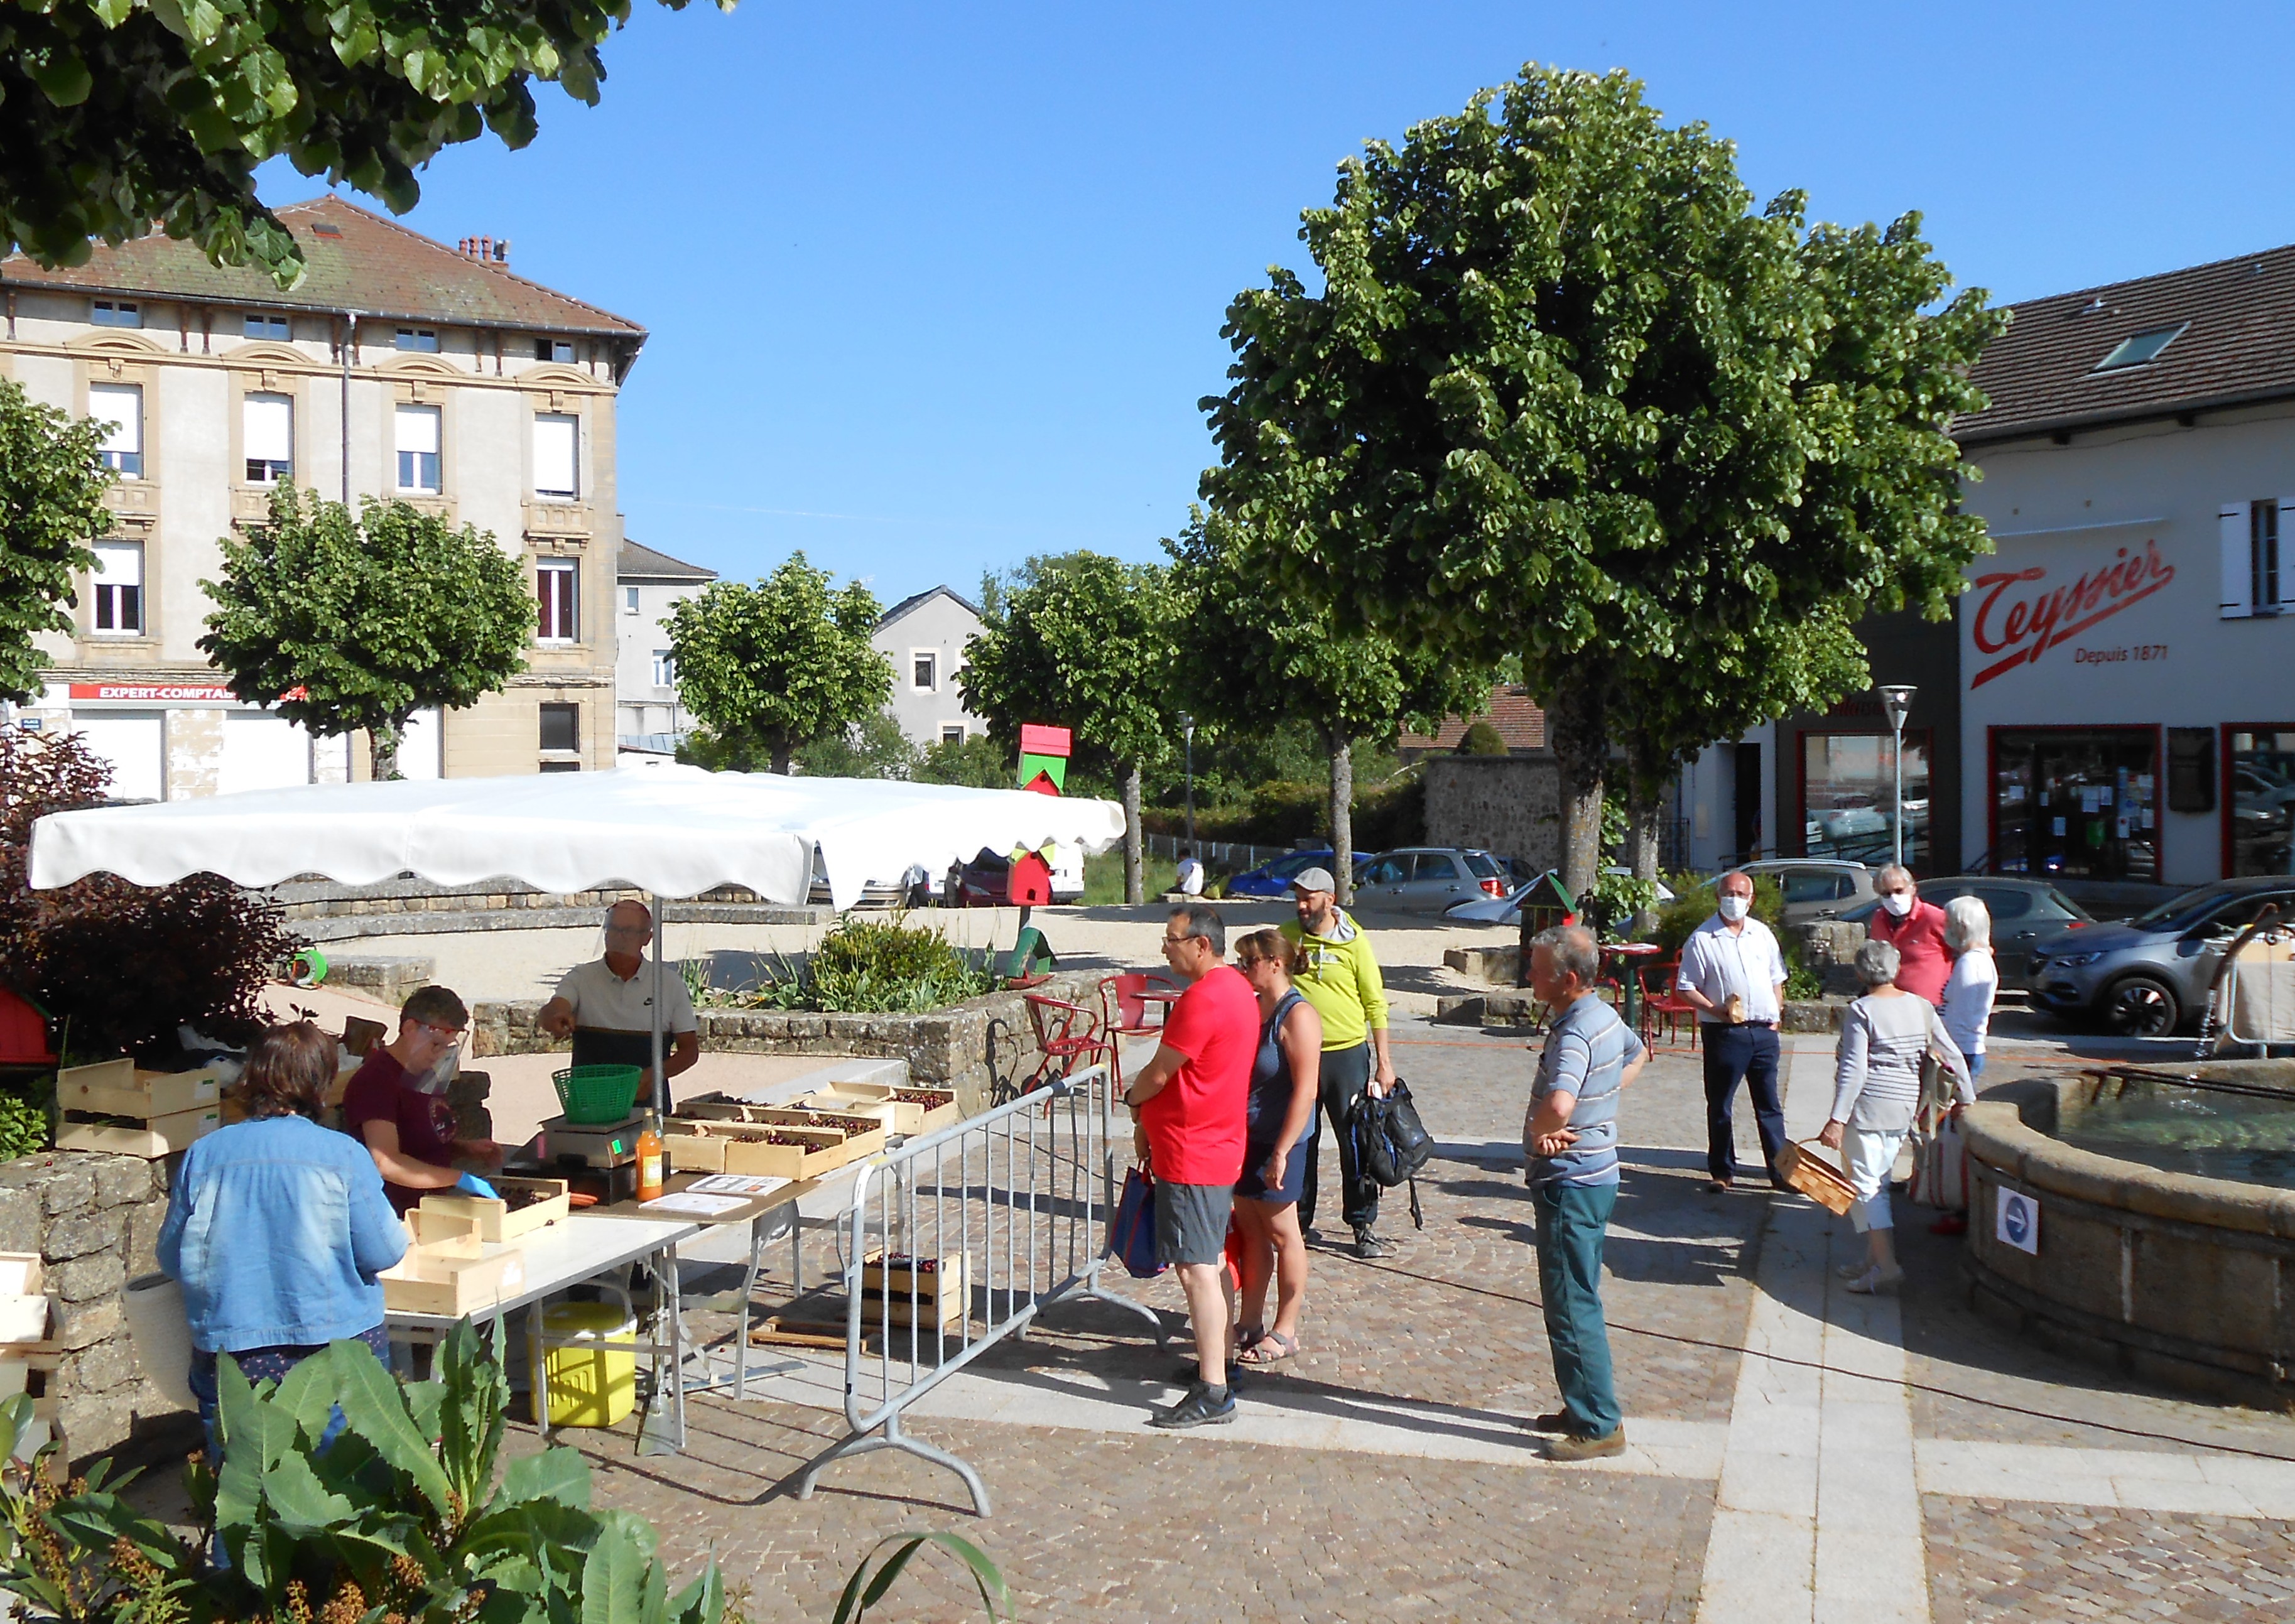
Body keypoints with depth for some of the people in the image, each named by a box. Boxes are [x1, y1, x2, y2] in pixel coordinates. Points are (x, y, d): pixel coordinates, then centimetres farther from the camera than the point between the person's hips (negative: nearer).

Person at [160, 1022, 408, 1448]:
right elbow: (382, 1252, -7)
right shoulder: (344, 1156, -8)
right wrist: (401, 1234, 15)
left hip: (228, 1360, 2)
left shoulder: (203, 1154, -1)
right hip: (337, 1351, -2)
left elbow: (172, 1259, 7)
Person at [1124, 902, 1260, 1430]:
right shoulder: (1237, 988, 11)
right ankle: (1218, 1361, 29)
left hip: (1190, 1155, -11)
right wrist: (1152, 1116, 13)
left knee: (1196, 1268, -8)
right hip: (1219, 1144, 11)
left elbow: (1159, 1074, -16)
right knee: (1213, 1262, 18)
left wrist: (1133, 1098, 5)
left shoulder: (1203, 999, -21)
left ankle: (1212, 1393, -7)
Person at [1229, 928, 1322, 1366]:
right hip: (1243, 1137, 7)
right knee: (1251, 1232, 14)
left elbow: (1305, 1089, -20)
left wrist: (1281, 1153, -22)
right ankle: (1250, 1323, 24)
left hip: (1277, 1142, -7)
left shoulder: (1298, 1016, -16)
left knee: (1282, 1234, 3)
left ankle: (1285, 1332, 14)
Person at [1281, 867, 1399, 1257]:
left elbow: (1375, 1003, -1)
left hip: (1347, 1053, -3)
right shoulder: (1286, 936, 4)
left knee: (1357, 1141, 0)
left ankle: (1364, 1226, 10)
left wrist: (1384, 1061, -5)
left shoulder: (1354, 941, -3)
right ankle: (1299, 1221, 22)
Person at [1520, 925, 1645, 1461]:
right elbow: (1637, 1055, 29)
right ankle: (1584, 1408, 29)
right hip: (1595, 1173, 10)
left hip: (1570, 1182, -10)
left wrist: (1541, 1134, -23)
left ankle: (1599, 1426, 6)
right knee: (1577, 1298, 19)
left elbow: (1559, 1103, -44)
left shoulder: (1574, 1035, -25)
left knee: (1571, 1306, -2)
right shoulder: (1605, 1016, 6)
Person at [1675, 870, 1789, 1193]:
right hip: (1724, 1033, -4)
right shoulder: (1702, 939, -5)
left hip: (1764, 1032, 4)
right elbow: (1686, 988, -6)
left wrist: (1776, 1015, 8)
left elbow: (1777, 979, 18)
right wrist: (1717, 1011, -18)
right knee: (1720, 1106, 5)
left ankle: (1780, 1170, 18)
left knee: (1770, 1105, 10)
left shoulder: (1763, 934, 9)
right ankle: (1722, 1172, 16)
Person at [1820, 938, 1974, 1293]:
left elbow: (1854, 1070, -19)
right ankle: (1873, 1260, 22)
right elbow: (1952, 1055, 9)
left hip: (1866, 1109, -7)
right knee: (1878, 1186, 17)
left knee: (1864, 1186, -1)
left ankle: (1887, 1268, -8)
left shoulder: (1861, 1011, -12)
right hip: (1904, 1109, 7)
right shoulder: (1922, 1008, 6)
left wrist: (1836, 1120, -20)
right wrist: (1966, 1098, 22)